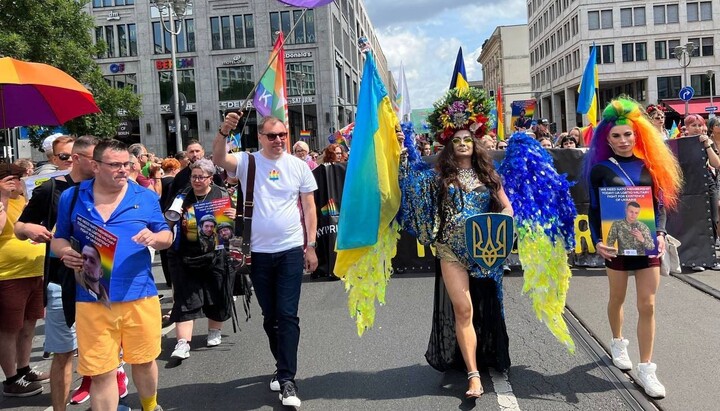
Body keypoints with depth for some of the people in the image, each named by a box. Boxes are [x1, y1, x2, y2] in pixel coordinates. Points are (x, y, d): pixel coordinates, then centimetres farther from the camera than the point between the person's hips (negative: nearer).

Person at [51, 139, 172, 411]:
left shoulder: (145, 197, 3)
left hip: (140, 296, 1)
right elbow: (59, 238, 13)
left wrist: (154, 238, -17)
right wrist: (65, 252, -10)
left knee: (144, 360, 15)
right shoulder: (71, 197, 5)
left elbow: (166, 236, 6)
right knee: (100, 371, 5)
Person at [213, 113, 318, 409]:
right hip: (258, 252, 1)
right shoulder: (247, 162, 0)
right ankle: (283, 367, 31)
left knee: (287, 315, -4)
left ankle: (287, 379, 1)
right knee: (269, 316, 13)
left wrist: (311, 246, 0)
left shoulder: (298, 166, 2)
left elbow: (309, 207, 4)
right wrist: (223, 131, -37)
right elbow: (218, 158, -19)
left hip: (291, 250, -1)